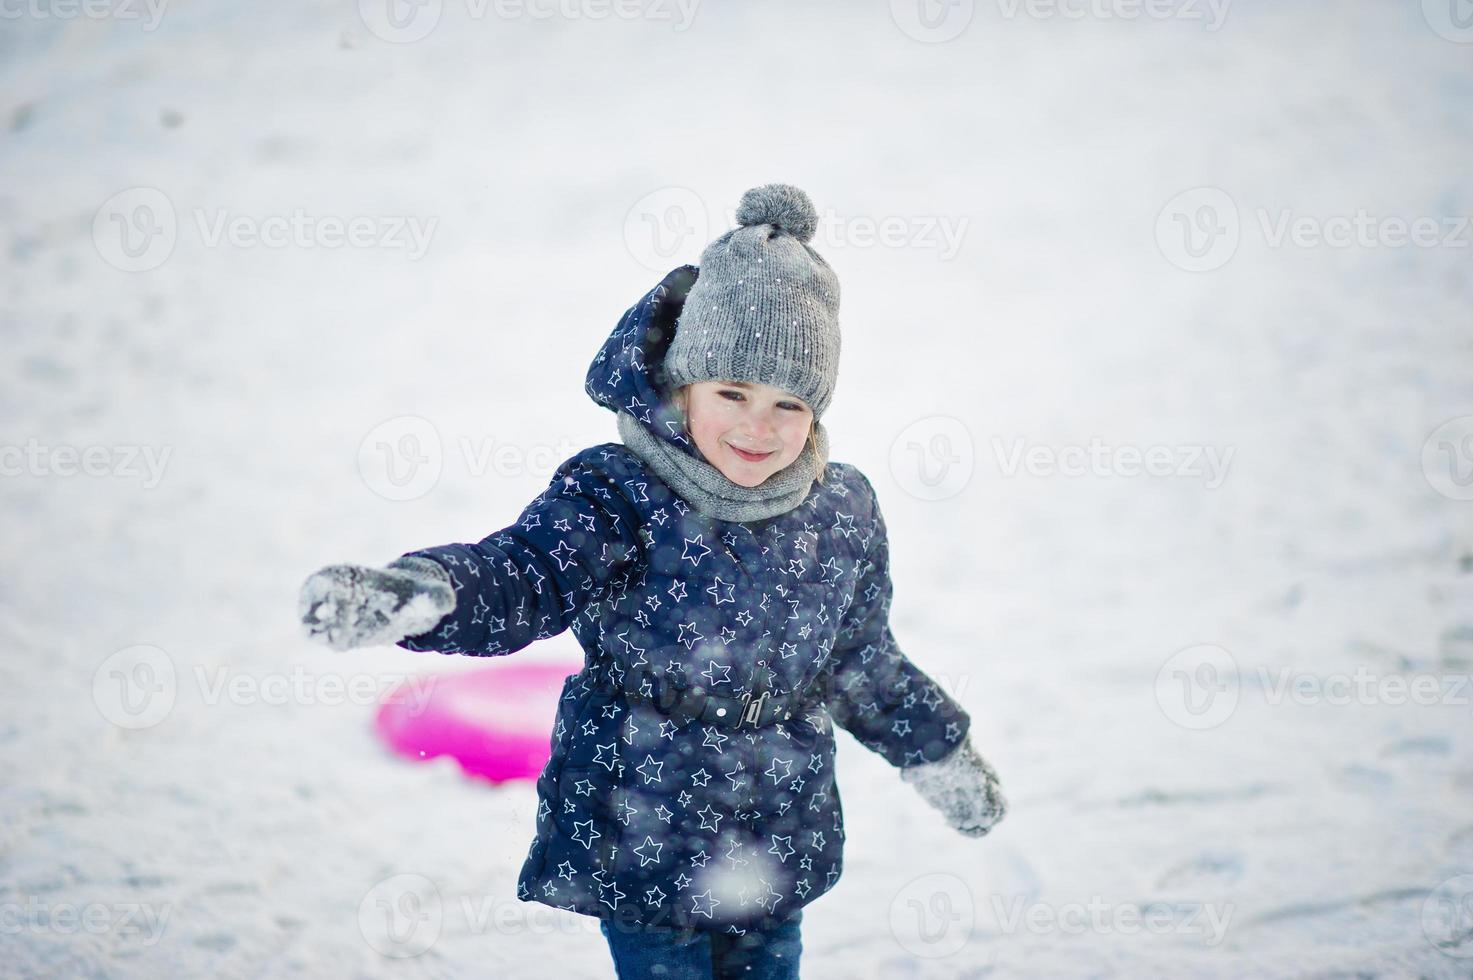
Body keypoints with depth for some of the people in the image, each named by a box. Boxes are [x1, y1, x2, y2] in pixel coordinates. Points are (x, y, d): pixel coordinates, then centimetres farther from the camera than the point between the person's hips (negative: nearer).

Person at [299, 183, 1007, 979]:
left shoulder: (844, 514, -1)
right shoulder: (618, 499, -16)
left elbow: (861, 660, 14)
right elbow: (523, 578, -32)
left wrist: (939, 752, 25)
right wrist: (418, 594, -53)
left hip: (779, 853, 4)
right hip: (641, 852, -4)